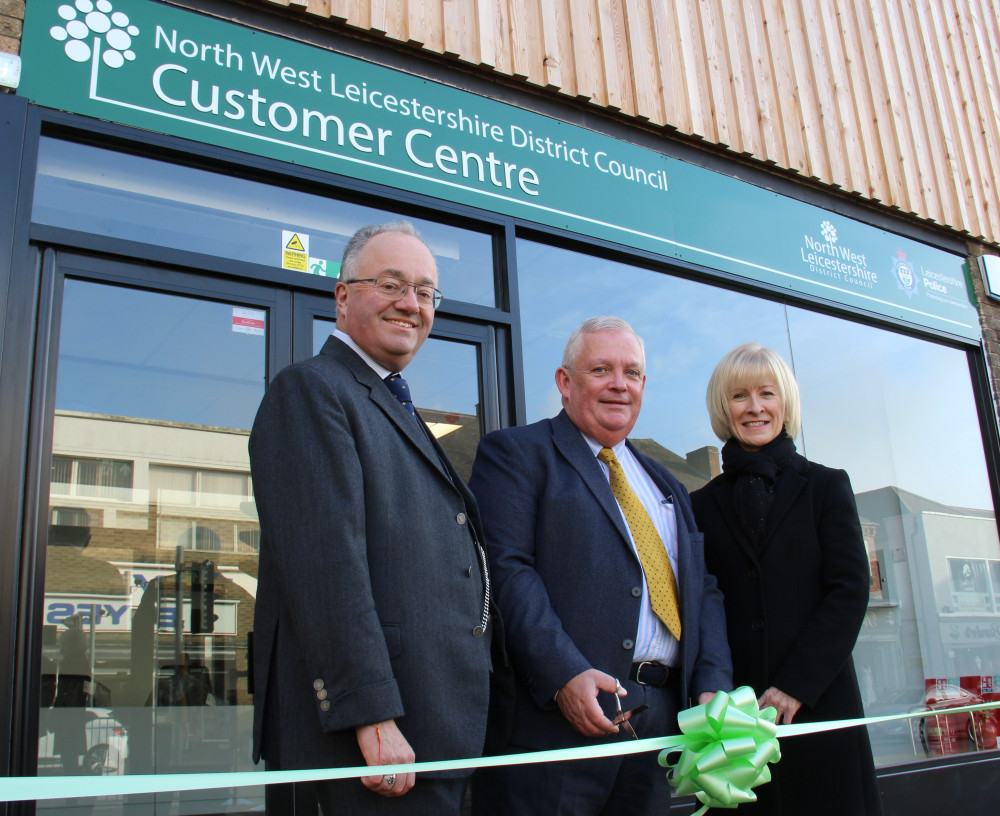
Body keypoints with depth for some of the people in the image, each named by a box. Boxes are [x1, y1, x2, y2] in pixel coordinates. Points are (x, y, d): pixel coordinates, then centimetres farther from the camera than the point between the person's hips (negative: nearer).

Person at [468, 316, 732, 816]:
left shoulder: (667, 488, 22)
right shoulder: (515, 453, 1)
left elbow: (704, 589, 17)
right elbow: (505, 569, -11)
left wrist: (712, 686, 1)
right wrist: (563, 674, -22)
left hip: (664, 717, 6)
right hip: (557, 718, -6)